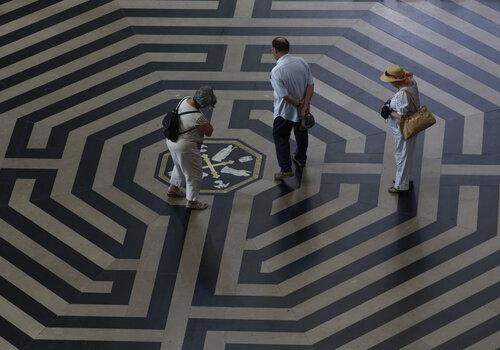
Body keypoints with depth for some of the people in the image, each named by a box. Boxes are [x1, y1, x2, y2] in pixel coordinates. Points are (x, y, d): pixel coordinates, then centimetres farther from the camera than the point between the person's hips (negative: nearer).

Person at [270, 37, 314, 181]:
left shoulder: (277, 71, -28)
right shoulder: (301, 62, -10)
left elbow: (284, 95, -26)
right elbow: (311, 85, -9)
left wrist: (297, 104, -10)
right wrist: (305, 104, -11)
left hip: (285, 112, -6)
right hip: (302, 110, 6)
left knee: (280, 138, 11)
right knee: (301, 134, 26)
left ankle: (286, 169, 8)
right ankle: (301, 159, 45)